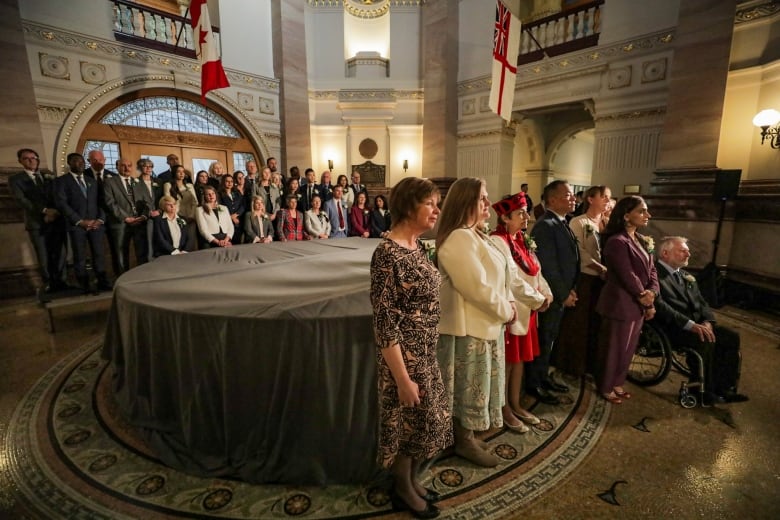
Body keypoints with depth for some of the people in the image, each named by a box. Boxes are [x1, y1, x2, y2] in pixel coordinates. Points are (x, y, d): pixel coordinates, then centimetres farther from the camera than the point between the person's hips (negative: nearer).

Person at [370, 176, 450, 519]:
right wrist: (403, 379, -19)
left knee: (424, 420, 23)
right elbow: (385, 323, -22)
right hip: (404, 357, -8)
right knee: (407, 423, 13)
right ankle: (403, 491, 40)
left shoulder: (417, 246, 3)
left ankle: (412, 482, 47)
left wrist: (428, 353, 16)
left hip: (426, 353, 8)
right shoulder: (387, 254, -23)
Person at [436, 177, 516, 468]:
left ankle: (467, 434, 40)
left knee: (477, 384, 22)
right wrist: (506, 311, -11)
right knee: (469, 386, 7)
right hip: (469, 326, -10)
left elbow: (498, 276, 14)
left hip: (487, 322, 10)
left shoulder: (475, 235, 11)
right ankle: (464, 441, 28)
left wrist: (509, 303, 0)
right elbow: (478, 287, -25)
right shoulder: (458, 239, -23)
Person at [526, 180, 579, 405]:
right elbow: (548, 267, -23)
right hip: (550, 295, -9)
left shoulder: (561, 223, 11)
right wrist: (564, 294, -15)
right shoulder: (545, 226, -20)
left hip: (561, 293, 9)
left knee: (550, 338, 20)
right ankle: (533, 384, 20)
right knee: (542, 340, 5)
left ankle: (543, 376, 36)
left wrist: (569, 289, 7)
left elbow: (568, 260, 14)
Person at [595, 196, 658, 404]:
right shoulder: (616, 242, -20)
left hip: (638, 304, 9)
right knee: (614, 348, 5)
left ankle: (617, 383, 36)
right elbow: (628, 277, -20)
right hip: (621, 303, -9)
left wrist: (652, 292, -11)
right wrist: (647, 301, -10)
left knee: (628, 348, 19)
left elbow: (651, 269, 8)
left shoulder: (642, 241, 10)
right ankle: (606, 387, 23)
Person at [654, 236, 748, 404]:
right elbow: (660, 306, -21)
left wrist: (707, 321, -4)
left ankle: (724, 389, 4)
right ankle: (704, 391, -9)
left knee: (731, 337, -7)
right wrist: (690, 324, -25)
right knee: (705, 341, -29)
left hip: (696, 323, 9)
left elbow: (701, 302, 16)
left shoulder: (686, 276, 19)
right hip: (672, 327, -9)